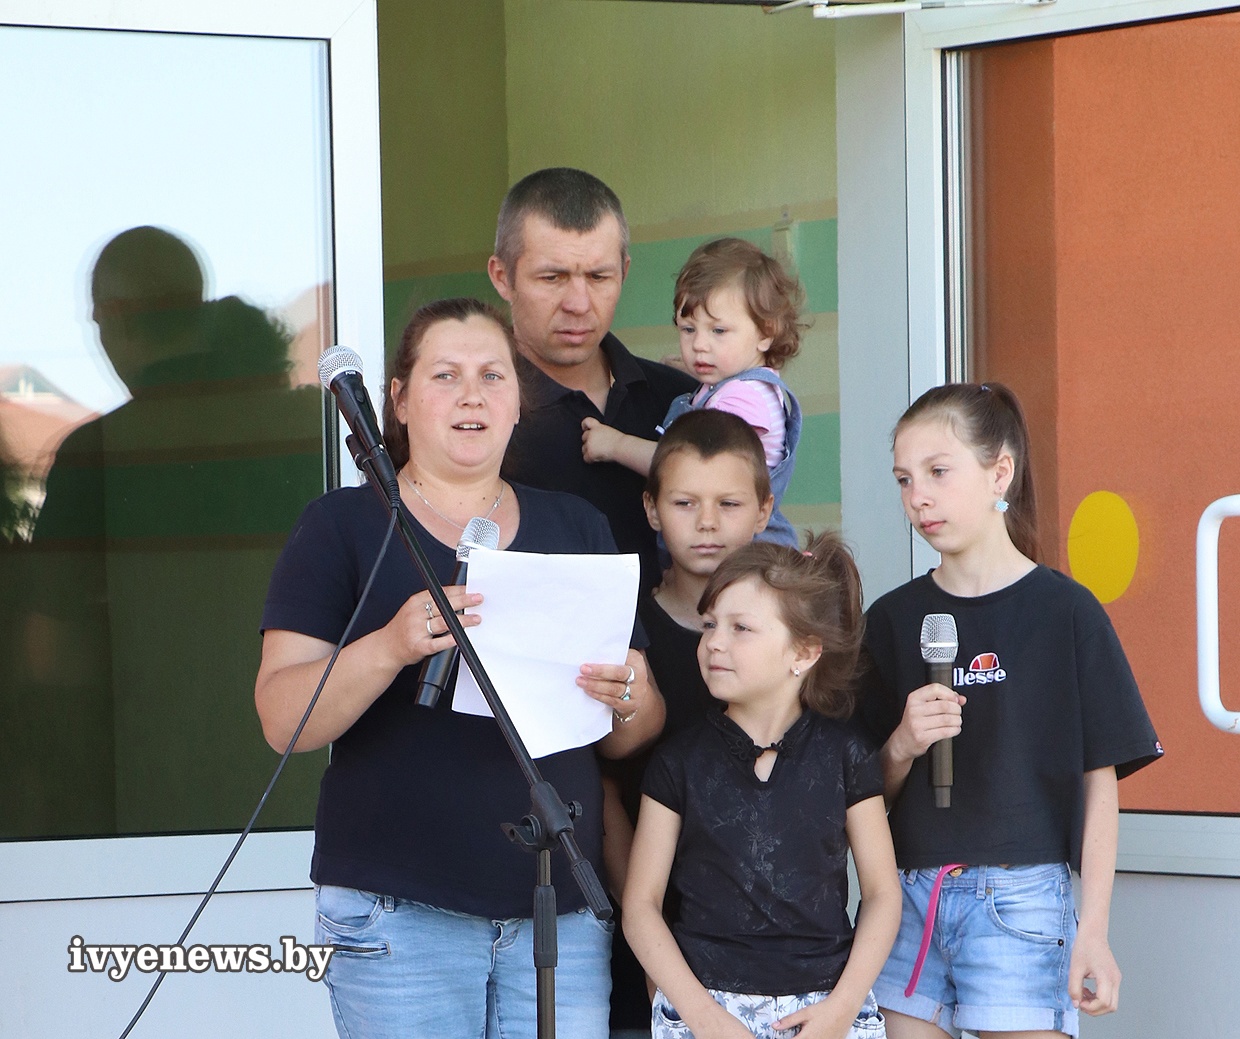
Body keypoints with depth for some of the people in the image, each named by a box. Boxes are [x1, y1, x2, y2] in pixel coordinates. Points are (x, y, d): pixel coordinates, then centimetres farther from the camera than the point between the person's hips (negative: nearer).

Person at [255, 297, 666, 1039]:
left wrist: (629, 702, -9)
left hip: (563, 914, 3)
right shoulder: (344, 526, 2)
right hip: (401, 916, -3)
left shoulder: (576, 528, 13)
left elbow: (630, 738, 15)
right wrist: (392, 645, -24)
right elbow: (284, 720, -7)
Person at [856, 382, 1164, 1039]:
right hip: (908, 899, 4)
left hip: (1021, 896, -4)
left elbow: (1100, 781, -2)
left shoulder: (1064, 612, -2)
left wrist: (1092, 930, -7)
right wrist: (901, 746, -10)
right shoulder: (893, 619, 9)